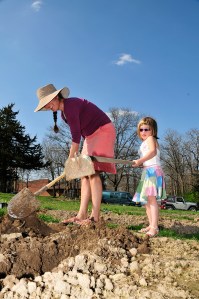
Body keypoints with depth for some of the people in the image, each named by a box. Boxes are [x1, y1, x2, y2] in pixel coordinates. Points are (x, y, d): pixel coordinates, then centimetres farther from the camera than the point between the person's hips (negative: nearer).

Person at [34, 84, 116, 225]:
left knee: (93, 172, -18)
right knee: (85, 174, 2)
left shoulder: (70, 105, -20)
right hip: (91, 136, 10)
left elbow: (76, 135, -19)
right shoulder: (64, 112, 9)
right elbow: (78, 133, 10)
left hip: (103, 131, -10)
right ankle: (82, 215, 1)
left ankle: (95, 216, -17)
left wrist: (71, 158, -12)